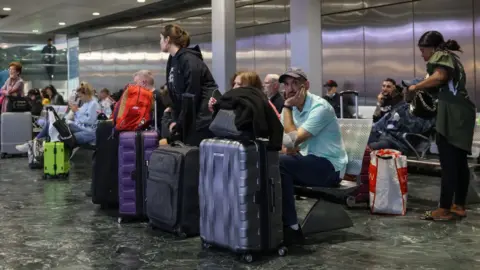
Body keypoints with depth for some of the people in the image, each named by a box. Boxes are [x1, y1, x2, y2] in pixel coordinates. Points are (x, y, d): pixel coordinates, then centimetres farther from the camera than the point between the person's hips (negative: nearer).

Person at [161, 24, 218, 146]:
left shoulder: (189, 60, -16)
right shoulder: (172, 61, 11)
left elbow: (192, 96, -18)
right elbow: (174, 95, 13)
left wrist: (180, 123, -14)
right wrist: (175, 120, 5)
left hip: (203, 118, -8)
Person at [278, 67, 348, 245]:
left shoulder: (320, 107, -18)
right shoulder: (292, 108, 8)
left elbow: (293, 140, -27)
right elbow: (286, 144, 5)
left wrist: (287, 107, -18)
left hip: (329, 167, -8)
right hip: (308, 162, 8)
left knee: (278, 165, -27)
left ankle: (291, 228, -20)